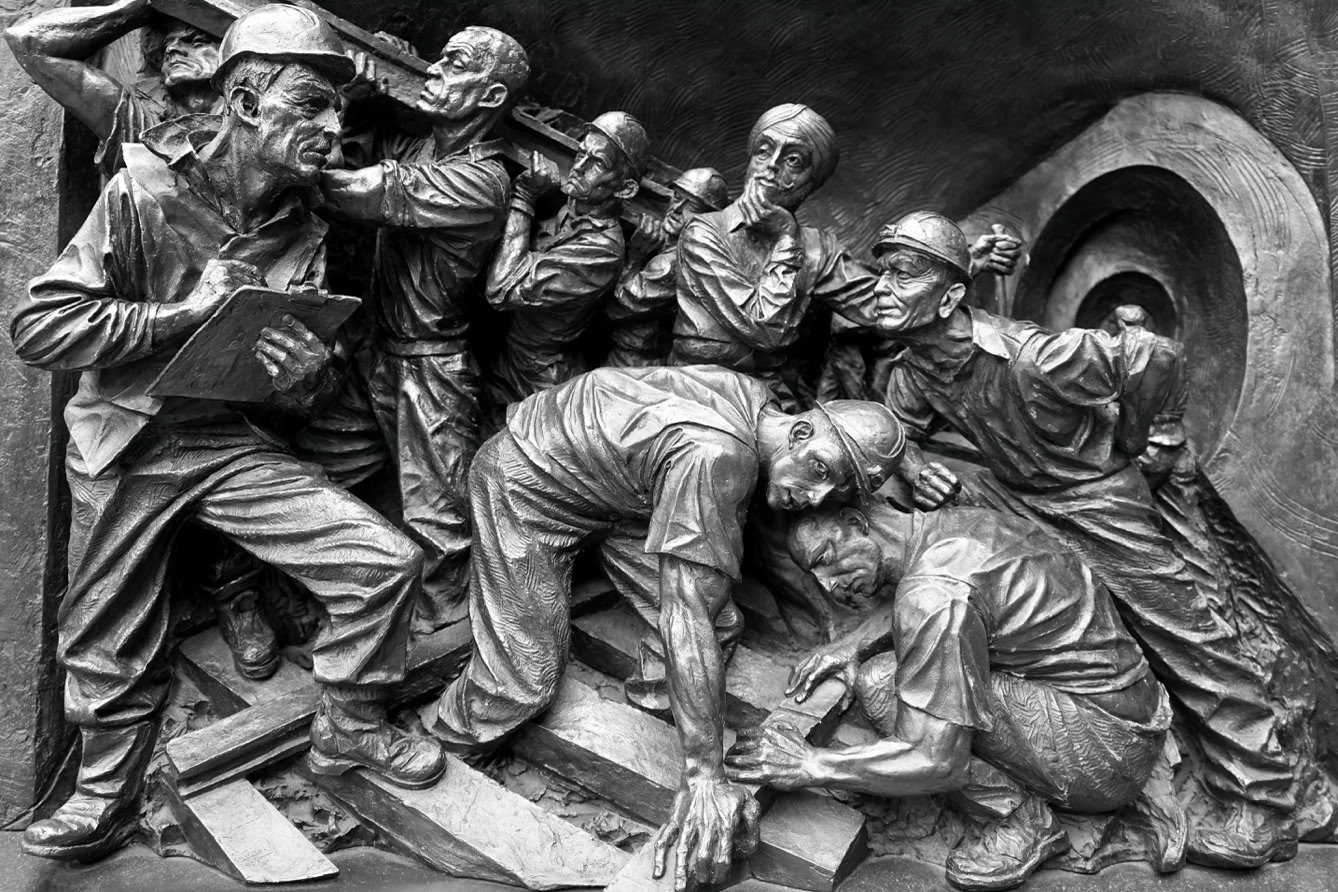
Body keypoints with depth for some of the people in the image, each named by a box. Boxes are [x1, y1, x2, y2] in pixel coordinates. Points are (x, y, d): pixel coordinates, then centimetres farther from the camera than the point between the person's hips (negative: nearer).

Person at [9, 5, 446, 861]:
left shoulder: (304, 234, 0)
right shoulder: (145, 192, -14)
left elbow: (304, 387, 6)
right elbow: (39, 326, -16)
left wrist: (305, 379, -19)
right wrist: (185, 313, -22)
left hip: (233, 442, 3)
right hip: (123, 443, -3)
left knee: (387, 560, -10)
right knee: (111, 653, 6)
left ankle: (348, 723, 14)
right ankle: (106, 799, 33)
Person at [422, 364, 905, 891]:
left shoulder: (756, 397, -12)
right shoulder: (715, 457, -38)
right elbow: (685, 614, -40)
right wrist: (704, 775, -38)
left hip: (616, 488, 8)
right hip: (526, 486, -8)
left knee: (718, 625, -8)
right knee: (521, 684, -12)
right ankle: (440, 741, 17)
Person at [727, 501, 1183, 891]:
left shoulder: (935, 593, -25)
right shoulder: (952, 521, 2)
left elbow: (935, 763, -25)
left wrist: (809, 766, -15)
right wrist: (852, 644, 4)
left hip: (1109, 749, -9)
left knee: (882, 684, -18)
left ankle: (1018, 822, -2)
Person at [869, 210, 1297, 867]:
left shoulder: (1027, 359, -35)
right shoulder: (914, 366, -11)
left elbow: (1157, 359, -27)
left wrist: (1119, 444, -10)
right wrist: (915, 469, -19)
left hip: (1092, 494, -7)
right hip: (1008, 492, 7)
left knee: (1180, 632, -6)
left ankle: (1263, 806, 3)